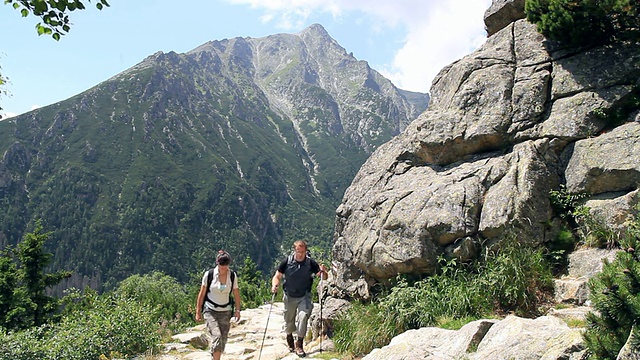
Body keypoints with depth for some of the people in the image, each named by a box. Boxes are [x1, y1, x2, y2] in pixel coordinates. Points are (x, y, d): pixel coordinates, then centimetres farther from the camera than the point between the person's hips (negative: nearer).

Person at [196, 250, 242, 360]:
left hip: (225, 312, 3)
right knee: (217, 336, -20)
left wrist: (237, 310, 5)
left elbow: (236, 294, 7)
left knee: (223, 340, 5)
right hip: (210, 310, -3)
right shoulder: (209, 274, -9)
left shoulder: (232, 276, -2)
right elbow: (202, 293, -2)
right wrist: (198, 311, 0)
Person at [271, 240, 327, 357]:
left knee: (303, 316, -22)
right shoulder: (287, 262, -9)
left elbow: (324, 277, -5)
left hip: (304, 296, -1)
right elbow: (277, 276, -2)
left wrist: (323, 271, -27)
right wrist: (274, 285, -22)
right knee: (289, 321, 12)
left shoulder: (310, 263, -9)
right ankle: (289, 337, 45)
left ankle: (299, 344, -8)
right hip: (289, 296, 1)